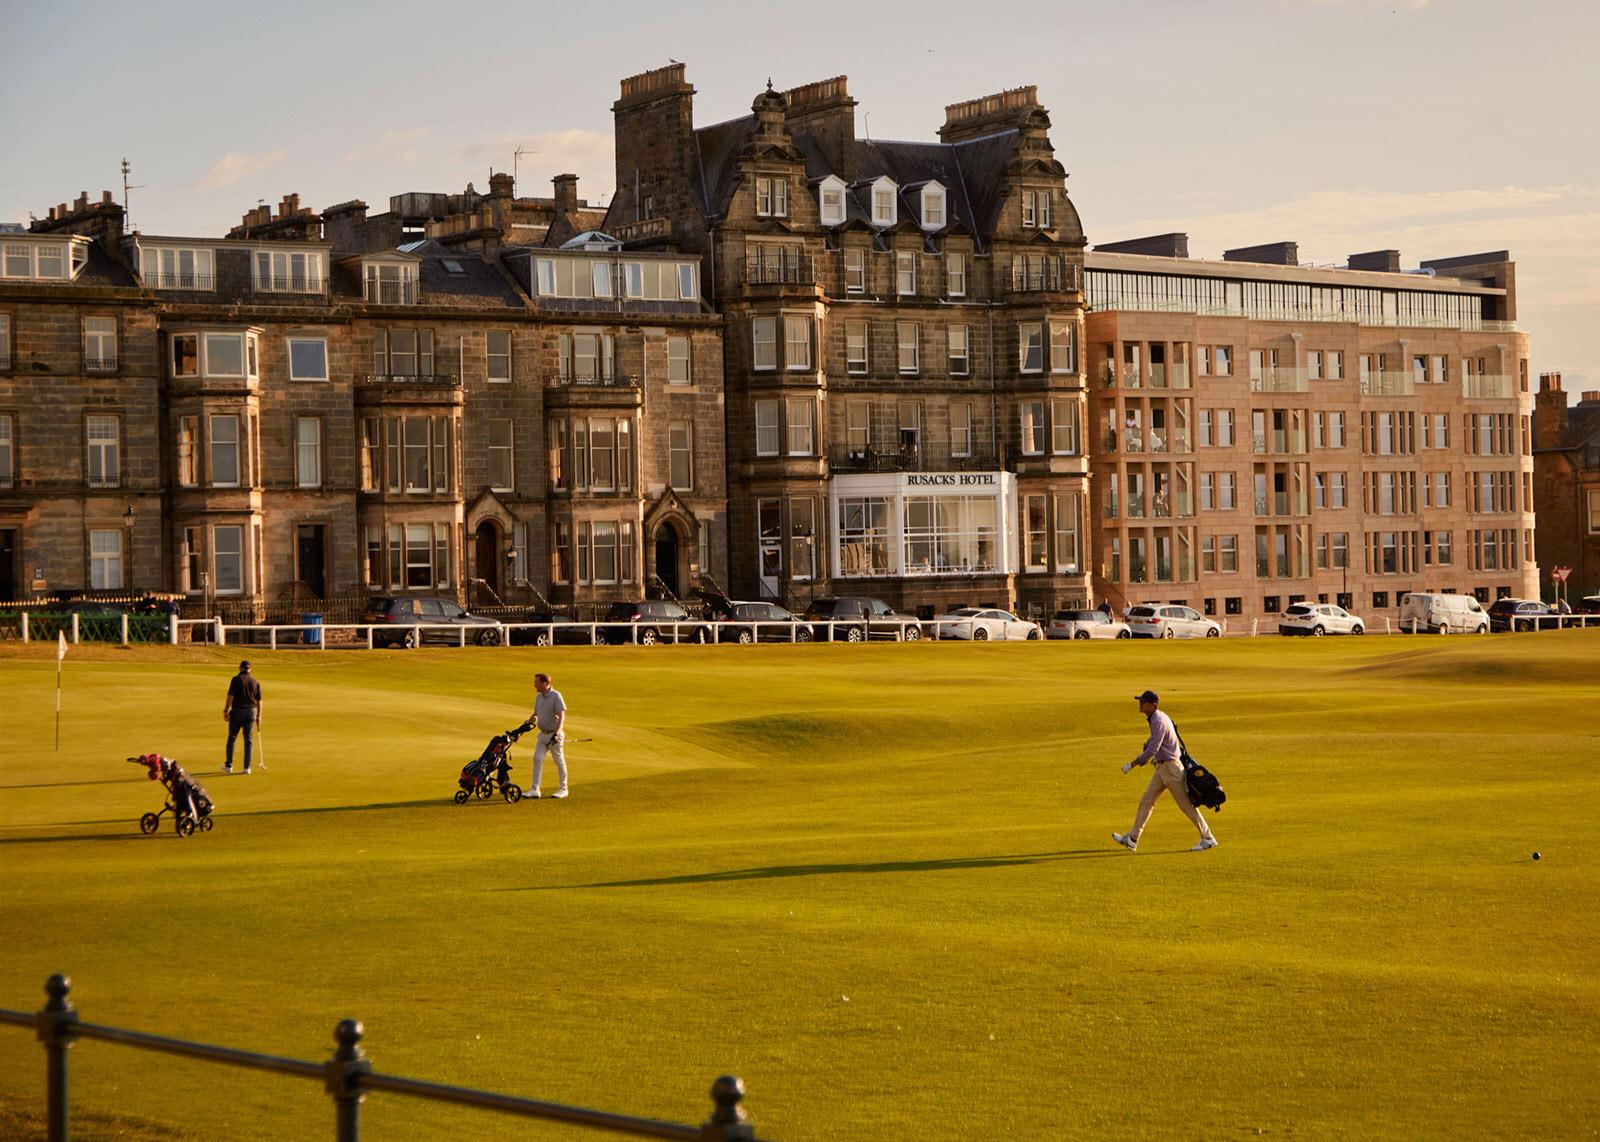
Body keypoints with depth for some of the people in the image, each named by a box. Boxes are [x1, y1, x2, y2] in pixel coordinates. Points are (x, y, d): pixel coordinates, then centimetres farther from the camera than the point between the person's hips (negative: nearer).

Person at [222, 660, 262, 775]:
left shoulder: (236, 679, -5)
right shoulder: (255, 681, 7)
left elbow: (230, 696, -12)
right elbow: (259, 701, 8)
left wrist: (226, 711, -7)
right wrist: (259, 717, 14)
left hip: (237, 711, -3)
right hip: (251, 712, 3)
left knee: (232, 738, 10)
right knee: (249, 740, 5)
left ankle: (229, 765, 14)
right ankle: (247, 768, 2)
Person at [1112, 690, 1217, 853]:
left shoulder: (1159, 722, -22)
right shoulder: (1159, 716, 9)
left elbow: (1152, 750, -27)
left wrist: (1132, 765, -22)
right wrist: (1156, 757, 23)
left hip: (1171, 767, -10)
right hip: (1162, 767, 10)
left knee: (1186, 804, -2)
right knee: (1146, 801, 9)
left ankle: (1208, 839, 7)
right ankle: (1132, 840, 11)